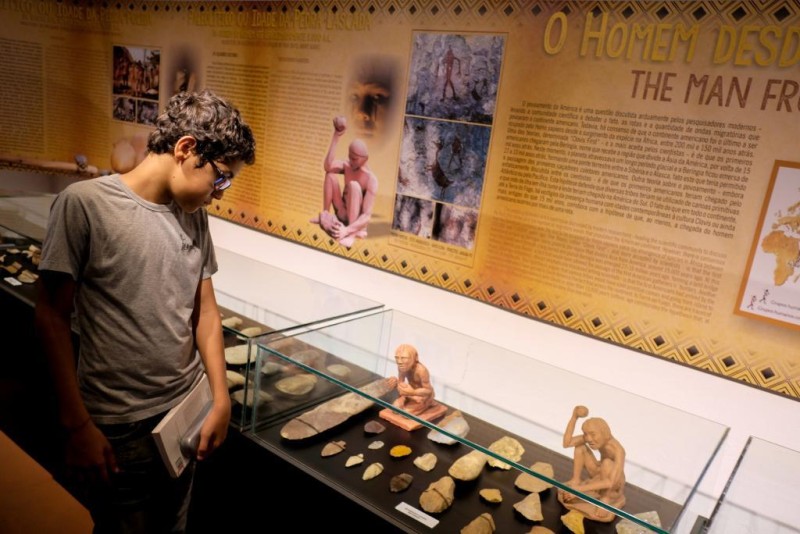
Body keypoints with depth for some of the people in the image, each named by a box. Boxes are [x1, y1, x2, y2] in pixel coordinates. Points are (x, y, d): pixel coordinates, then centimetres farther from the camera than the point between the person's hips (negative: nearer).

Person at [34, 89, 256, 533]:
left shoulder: (194, 215, 2)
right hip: (116, 427, -5)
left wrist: (221, 398, 2)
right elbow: (52, 318, -11)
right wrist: (76, 425, -11)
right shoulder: (84, 204, -15)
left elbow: (205, 309, 6)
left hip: (187, 412, 5)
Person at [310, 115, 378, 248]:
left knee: (354, 185, -32)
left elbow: (367, 216, -28)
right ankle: (325, 214, 3)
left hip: (356, 222, -5)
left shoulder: (371, 180, -23)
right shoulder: (347, 165, -5)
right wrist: (336, 137, -29)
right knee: (330, 174, -11)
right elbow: (328, 166, -26)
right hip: (342, 215, 6)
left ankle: (352, 233, -28)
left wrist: (347, 230, -42)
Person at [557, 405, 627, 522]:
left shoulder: (618, 451, -38)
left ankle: (606, 498, -15)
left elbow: (610, 482, -46)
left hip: (614, 486, -6)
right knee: (580, 446, -11)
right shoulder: (591, 437, -21)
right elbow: (567, 443, -28)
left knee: (607, 462, -36)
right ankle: (576, 480, 5)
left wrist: (580, 489, -47)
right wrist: (574, 417, -37)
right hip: (599, 476, 6)